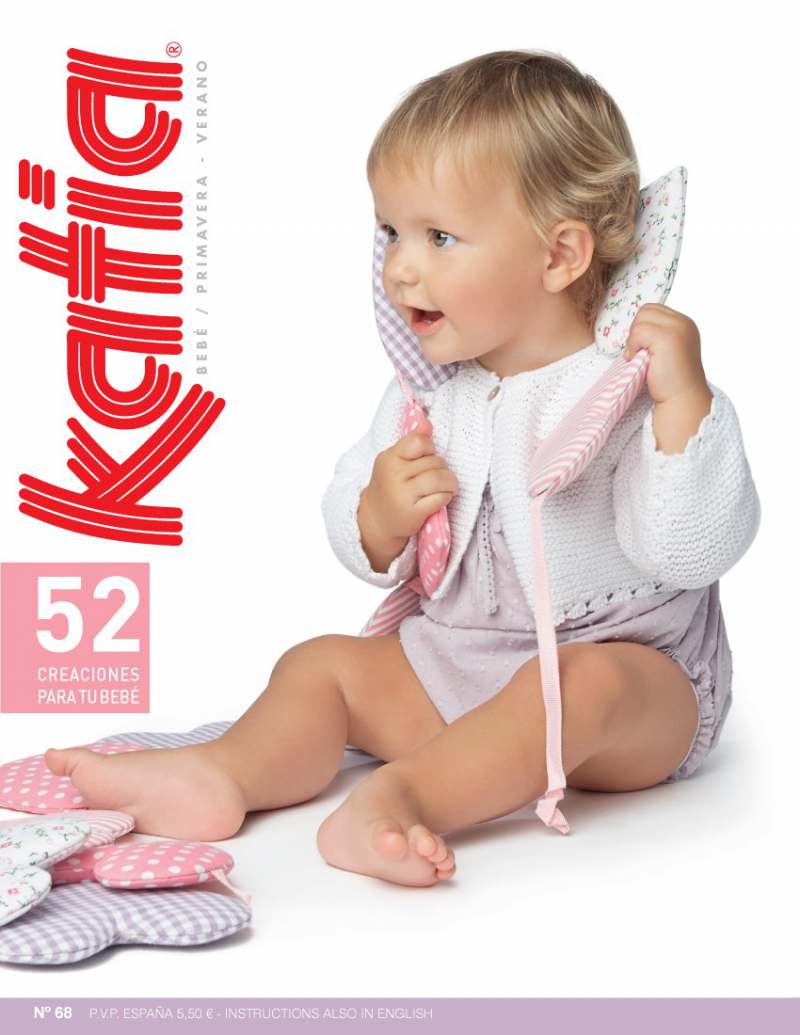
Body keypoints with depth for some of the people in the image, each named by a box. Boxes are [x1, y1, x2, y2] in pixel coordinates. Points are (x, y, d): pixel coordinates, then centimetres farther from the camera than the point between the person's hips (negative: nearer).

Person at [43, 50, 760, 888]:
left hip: (639, 685, -6)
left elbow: (695, 553, -22)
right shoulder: (426, 394, 4)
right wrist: (379, 518, -14)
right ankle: (226, 774, -28)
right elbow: (363, 550, 10)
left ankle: (403, 795, -48)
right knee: (320, 664, -4)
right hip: (455, 662, 6)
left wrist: (686, 400, -32)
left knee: (584, 680, -35)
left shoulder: (634, 391, -14)